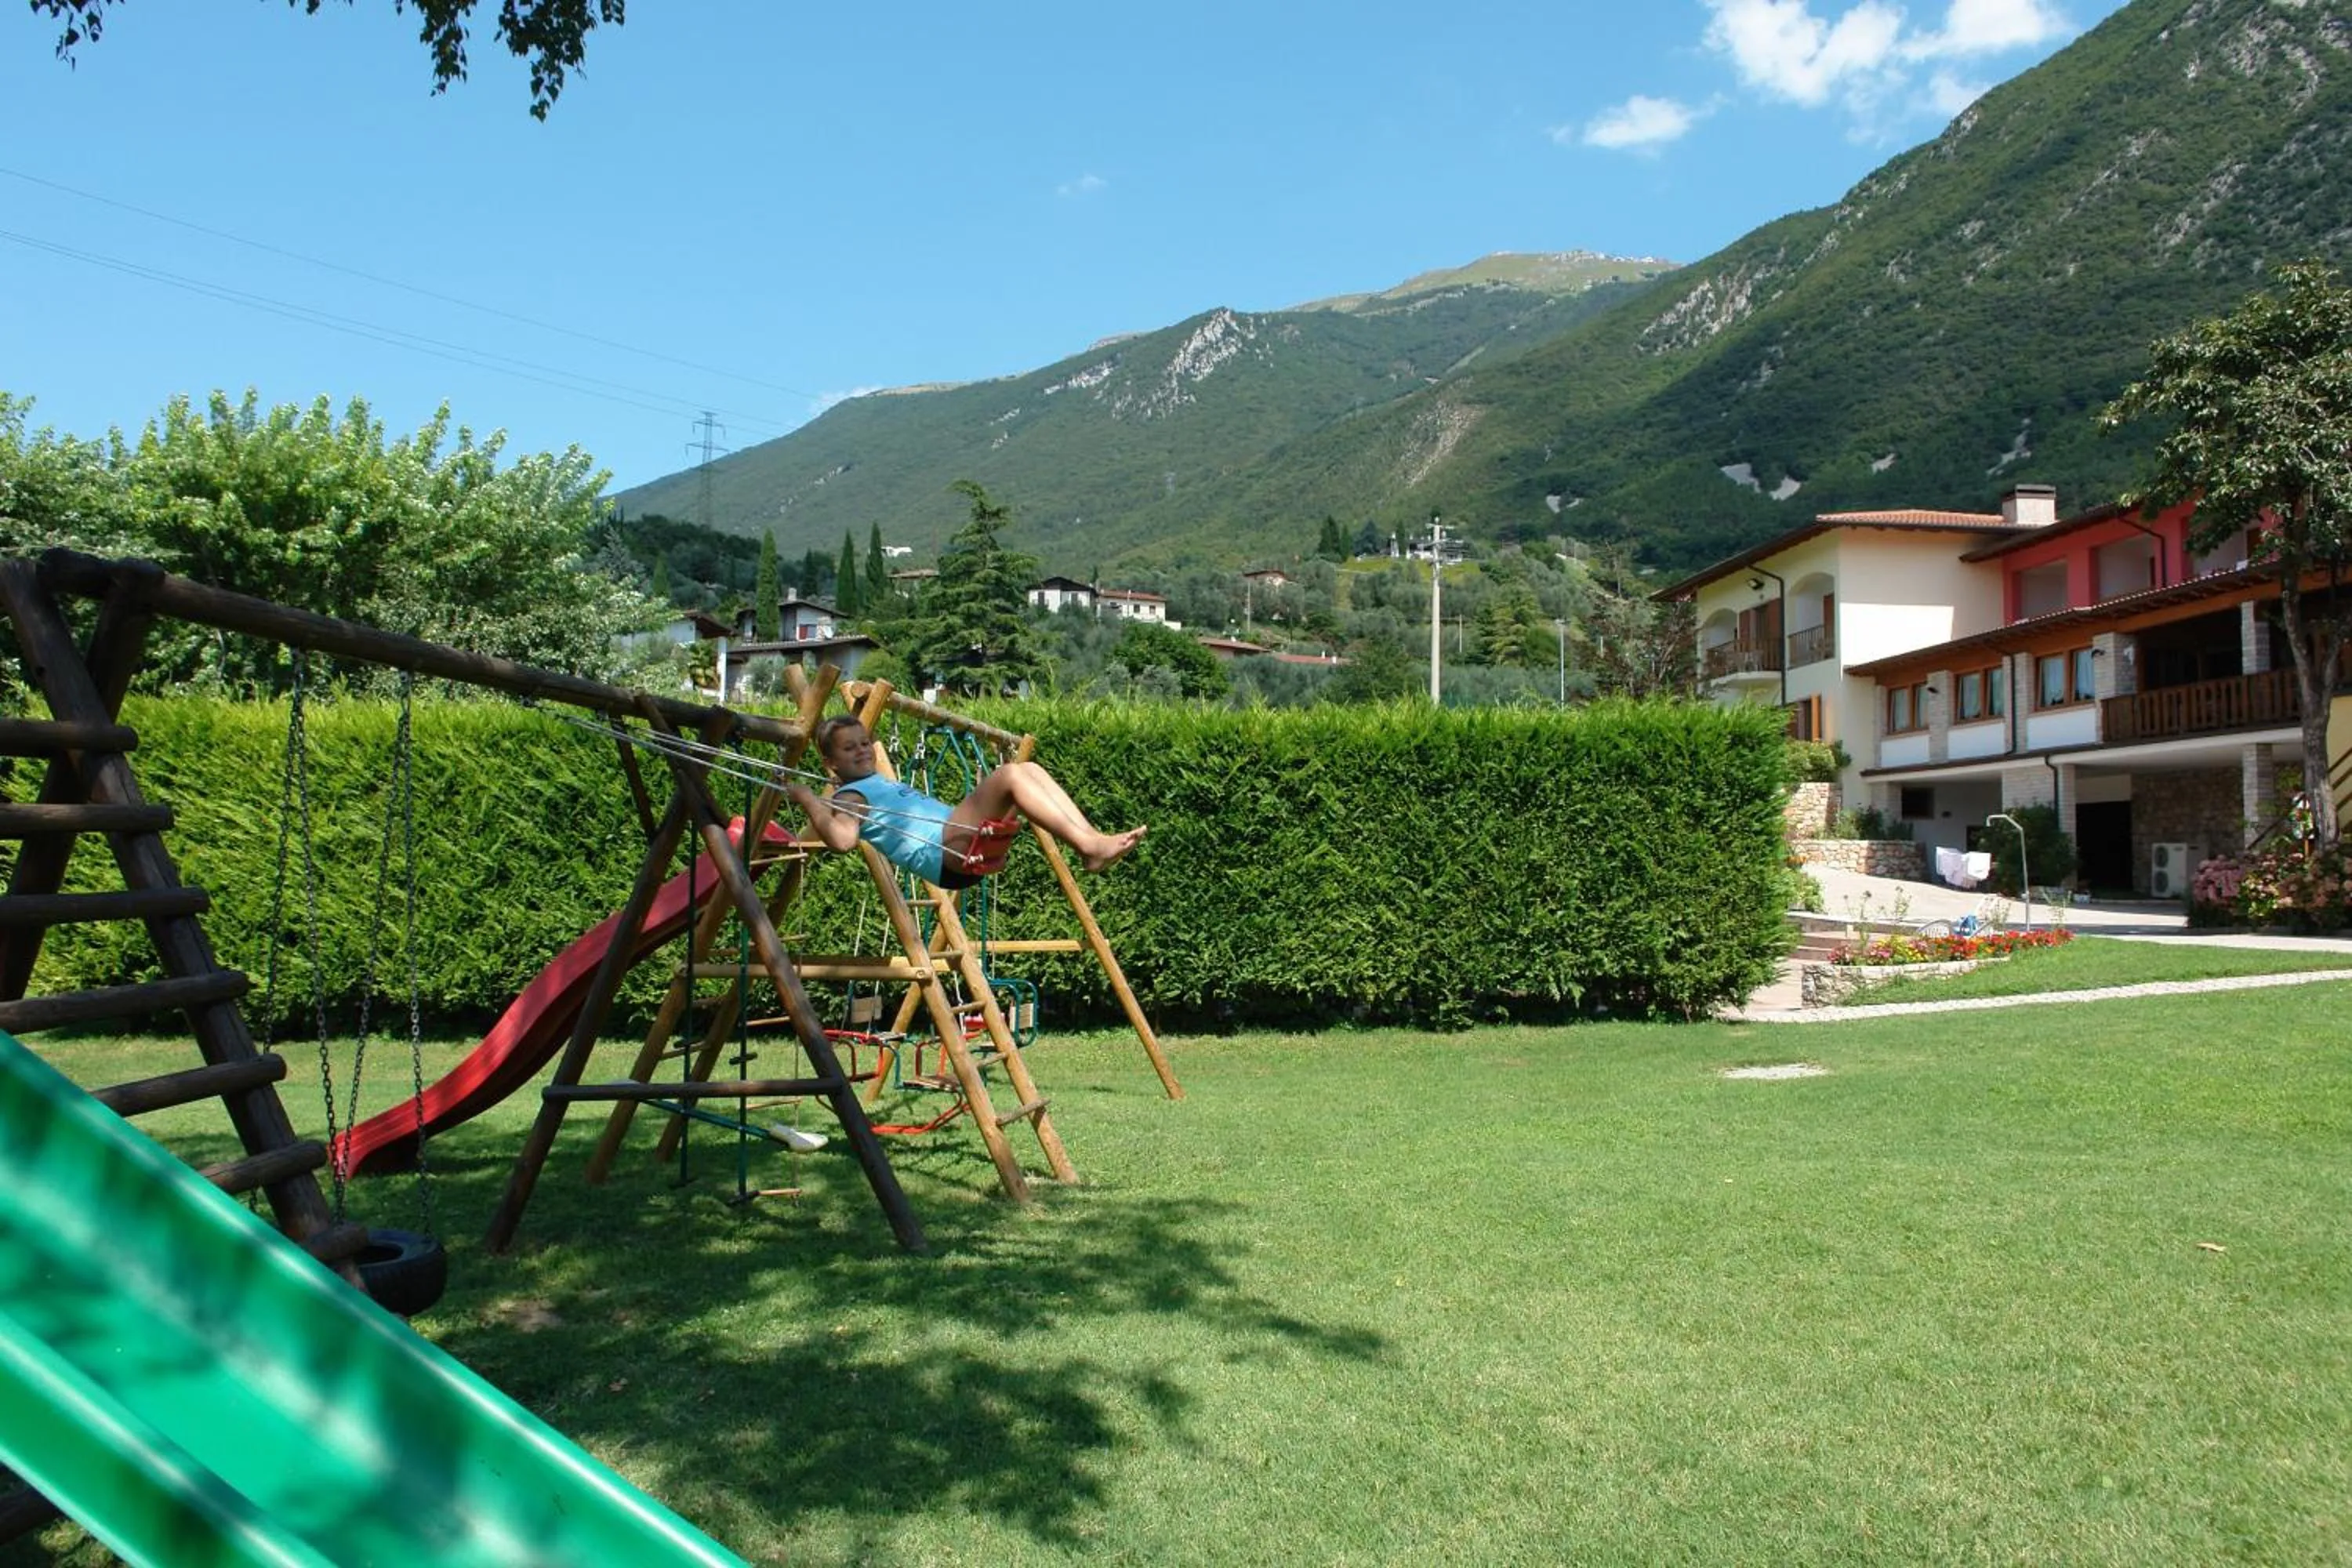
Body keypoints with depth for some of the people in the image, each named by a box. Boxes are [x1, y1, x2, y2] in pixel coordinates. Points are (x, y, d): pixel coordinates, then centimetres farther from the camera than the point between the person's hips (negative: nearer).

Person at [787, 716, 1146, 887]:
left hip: (967, 848, 10)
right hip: (944, 851, -10)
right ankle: (1090, 848, -32)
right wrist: (808, 800, -17)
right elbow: (841, 838, -17)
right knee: (1010, 774, -23)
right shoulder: (849, 796, 5)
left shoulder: (883, 783, 33)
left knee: (1029, 769, -1)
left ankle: (1093, 839, -16)